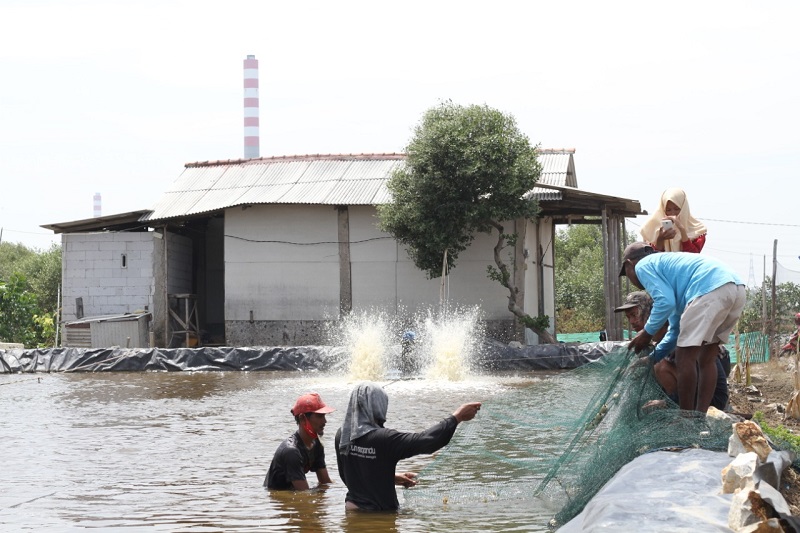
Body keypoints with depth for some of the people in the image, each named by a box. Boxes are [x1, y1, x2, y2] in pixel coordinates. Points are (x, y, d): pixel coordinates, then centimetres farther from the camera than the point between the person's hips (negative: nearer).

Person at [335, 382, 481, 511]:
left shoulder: (342, 436, 1)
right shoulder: (383, 439, -21)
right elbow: (426, 441, -21)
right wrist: (457, 417, -10)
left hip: (352, 507, 7)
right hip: (380, 512, -7)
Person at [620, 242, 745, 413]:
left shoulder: (643, 266, 13)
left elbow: (665, 302, -5)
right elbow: (677, 326, 42)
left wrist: (647, 333, 9)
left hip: (710, 290, -10)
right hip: (737, 288, 10)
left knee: (684, 359, -2)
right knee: (706, 359, 17)